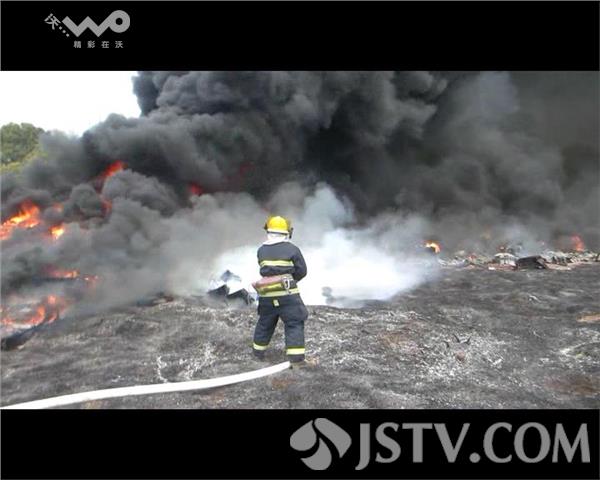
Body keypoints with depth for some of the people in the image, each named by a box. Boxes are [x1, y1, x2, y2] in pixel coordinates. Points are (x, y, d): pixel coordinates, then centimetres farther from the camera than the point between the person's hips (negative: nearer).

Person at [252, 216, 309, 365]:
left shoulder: (261, 250, 7)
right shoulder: (292, 249, -4)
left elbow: (264, 269, 12)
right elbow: (302, 271, 1)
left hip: (266, 294, 4)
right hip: (287, 293, -4)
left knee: (265, 323, 20)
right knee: (294, 324, 1)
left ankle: (258, 351, 32)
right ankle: (296, 357, -4)